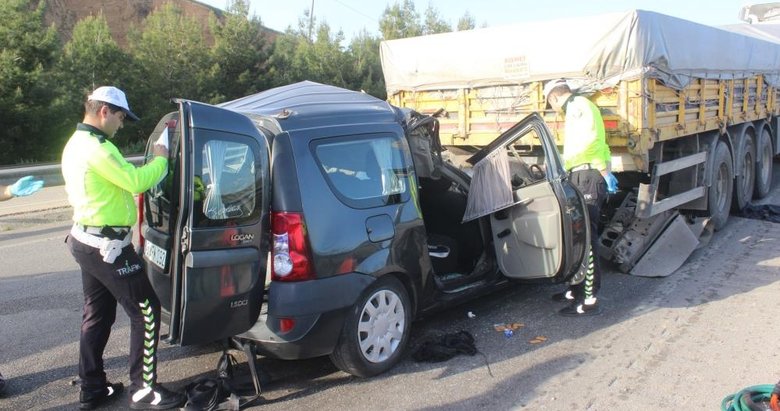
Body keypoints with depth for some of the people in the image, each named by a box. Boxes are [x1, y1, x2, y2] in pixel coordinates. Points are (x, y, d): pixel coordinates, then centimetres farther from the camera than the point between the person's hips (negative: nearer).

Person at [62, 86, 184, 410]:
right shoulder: (96, 147, -20)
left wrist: (148, 165, 5)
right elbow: (136, 181, -24)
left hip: (88, 241, 11)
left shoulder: (76, 143, 14)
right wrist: (161, 159, -7)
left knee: (97, 315, 16)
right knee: (146, 312, -3)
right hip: (107, 246, -11)